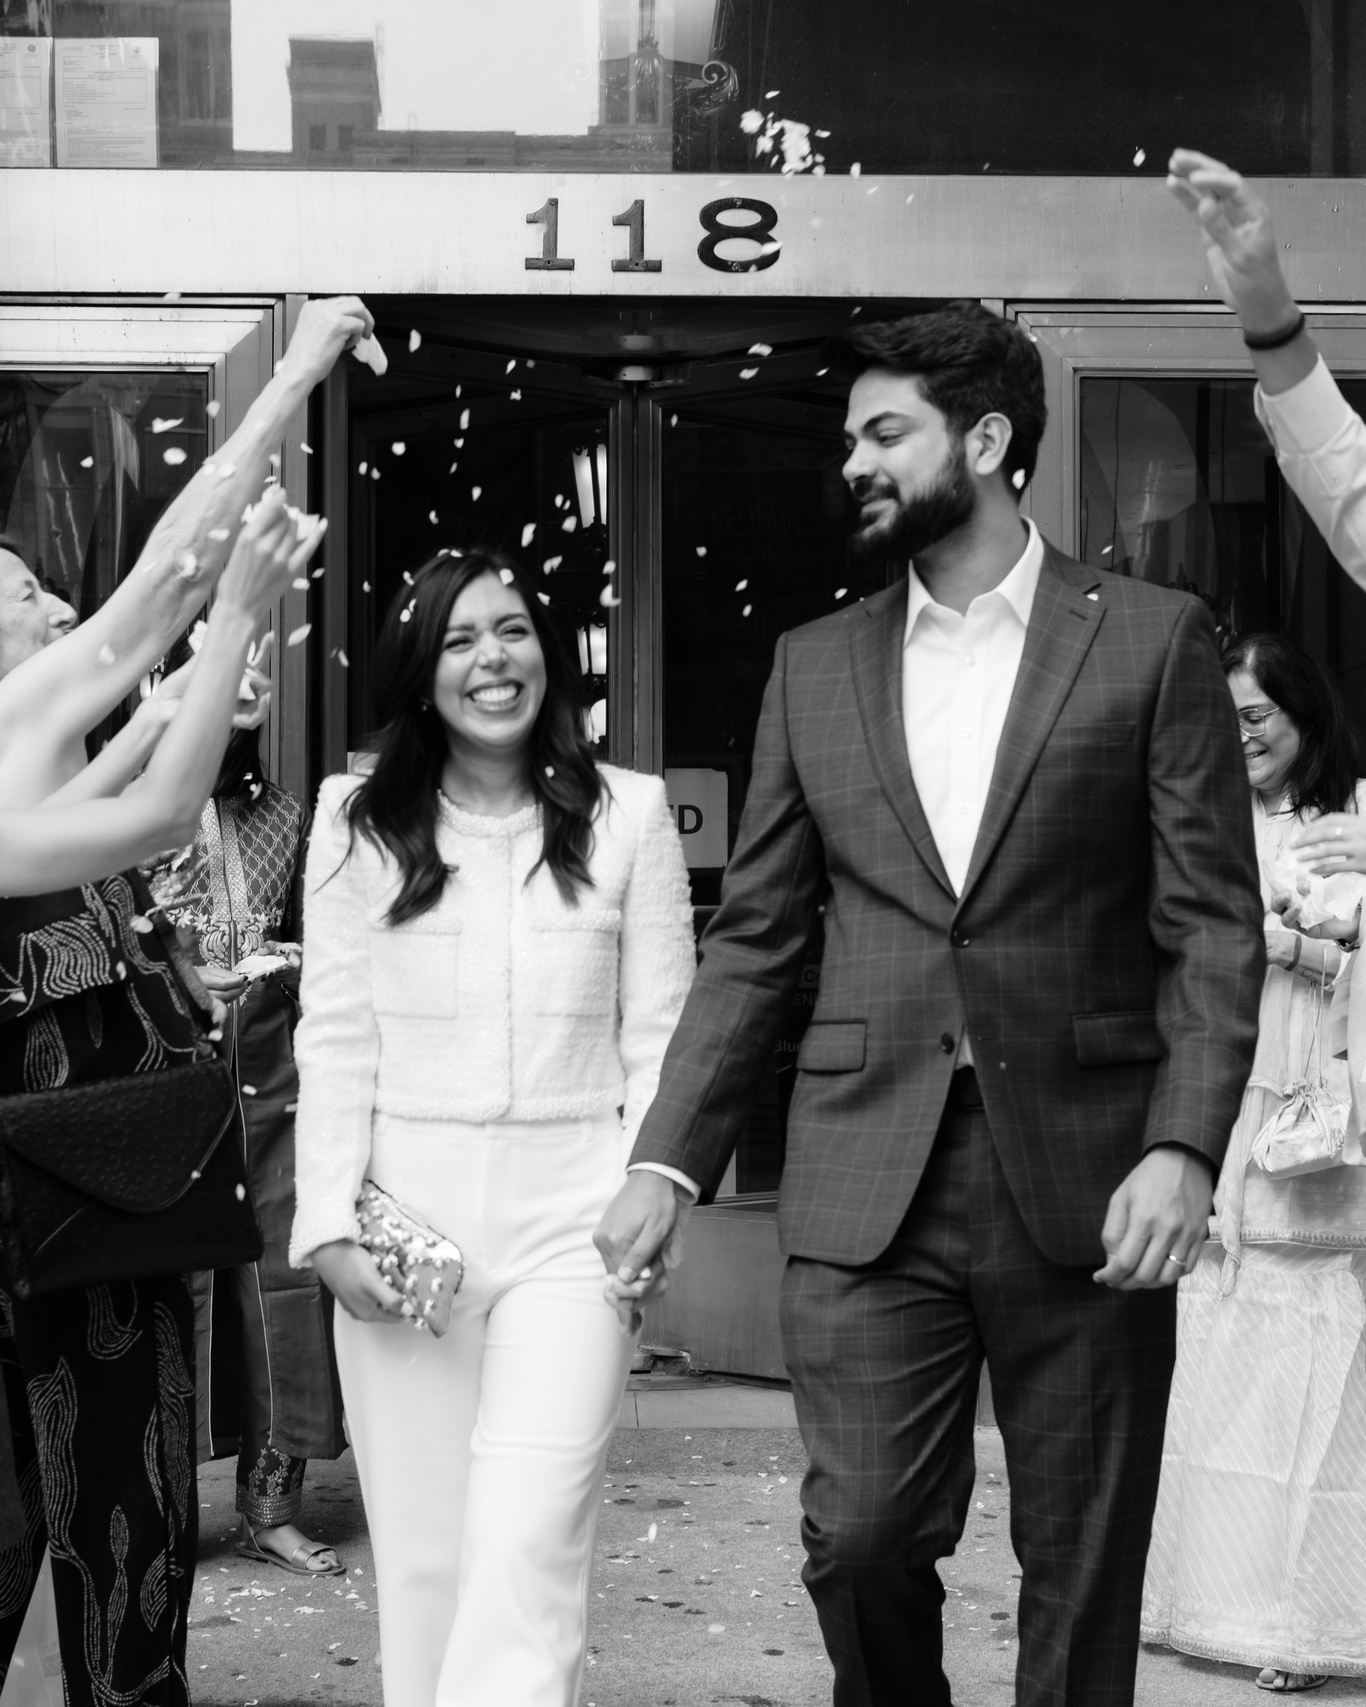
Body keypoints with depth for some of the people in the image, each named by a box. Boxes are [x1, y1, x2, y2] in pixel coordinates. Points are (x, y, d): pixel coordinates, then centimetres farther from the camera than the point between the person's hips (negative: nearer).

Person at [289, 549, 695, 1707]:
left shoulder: (628, 815, 4)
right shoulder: (357, 821, 6)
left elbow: (659, 1040, 4)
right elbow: (336, 1041, 4)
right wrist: (331, 1221, -5)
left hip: (569, 1217, -1)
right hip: (404, 1217, 2)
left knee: (526, 1548, -13)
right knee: (422, 1553, 5)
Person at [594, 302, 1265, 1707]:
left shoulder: (1151, 642, 1)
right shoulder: (816, 666, 11)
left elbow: (1214, 929, -2)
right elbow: (752, 939, 12)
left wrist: (1184, 1145, -14)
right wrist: (667, 1160, 4)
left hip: (1083, 1175, -2)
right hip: (867, 1183, 2)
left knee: (1081, 1570, 5)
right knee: (859, 1538, -2)